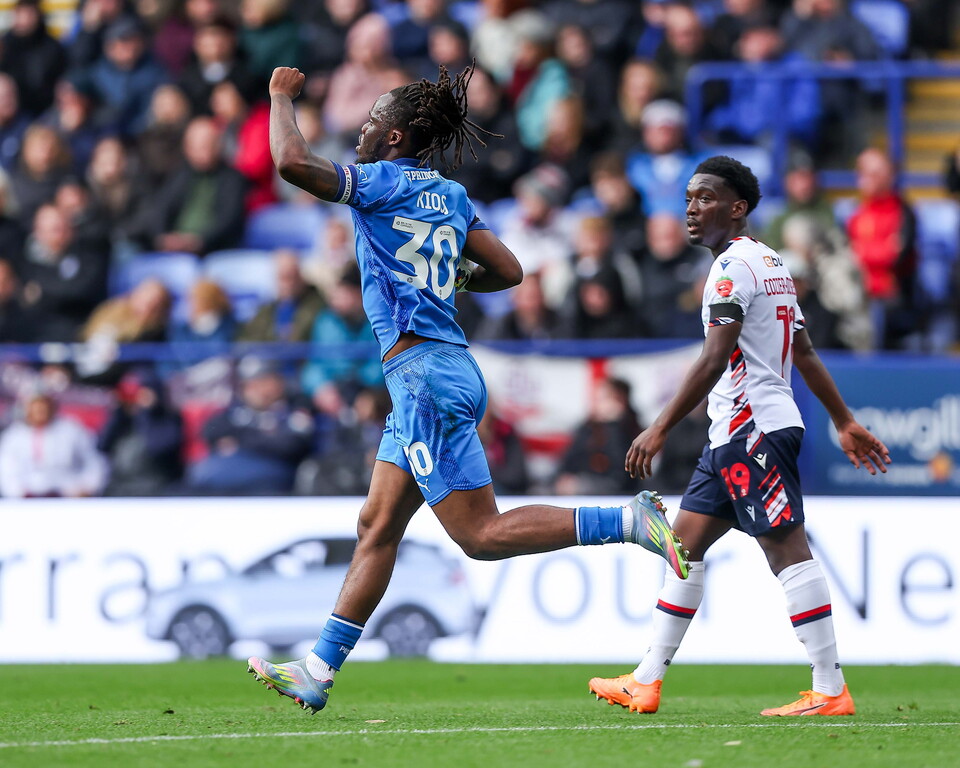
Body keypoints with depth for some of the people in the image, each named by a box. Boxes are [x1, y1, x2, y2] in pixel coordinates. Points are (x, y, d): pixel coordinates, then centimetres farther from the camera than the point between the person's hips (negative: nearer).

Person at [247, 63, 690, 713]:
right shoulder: (451, 196, 14)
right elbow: (508, 271, 15)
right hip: (448, 368, 10)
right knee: (377, 526, 11)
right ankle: (317, 671, 14)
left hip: (424, 374, -10)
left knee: (482, 535, -10)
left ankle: (629, 521, -17)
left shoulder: (384, 183, -8)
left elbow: (293, 162, -18)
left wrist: (282, 95, -1)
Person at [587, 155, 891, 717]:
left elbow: (714, 361, -20)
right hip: (733, 435, 11)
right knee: (686, 540, 11)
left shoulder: (733, 265, -12)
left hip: (753, 428, -11)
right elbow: (806, 355, 22)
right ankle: (647, 683, 14)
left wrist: (661, 429, -21)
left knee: (787, 548, -10)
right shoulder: (770, 262, 19)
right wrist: (845, 422, 24)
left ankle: (831, 691, -11)